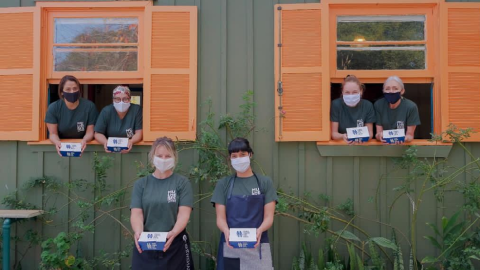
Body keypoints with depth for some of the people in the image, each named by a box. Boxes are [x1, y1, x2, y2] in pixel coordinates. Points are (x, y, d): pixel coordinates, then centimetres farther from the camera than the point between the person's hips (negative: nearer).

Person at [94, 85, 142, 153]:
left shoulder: (136, 110, -7)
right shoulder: (106, 111, -3)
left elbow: (139, 134, -7)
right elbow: (98, 134, 0)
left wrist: (131, 141, -29)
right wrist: (105, 142, -22)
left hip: (131, 149, -1)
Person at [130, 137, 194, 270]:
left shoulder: (182, 182, 0)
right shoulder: (141, 184, 6)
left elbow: (184, 213, -9)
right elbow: (136, 213, -2)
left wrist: (173, 233, -27)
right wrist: (138, 232, -23)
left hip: (175, 245, -1)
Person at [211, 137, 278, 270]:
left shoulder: (265, 182, 4)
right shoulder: (223, 184, 6)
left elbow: (268, 217, 0)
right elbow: (220, 218, 1)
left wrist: (259, 231, -20)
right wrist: (227, 231, -19)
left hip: (257, 247, 0)